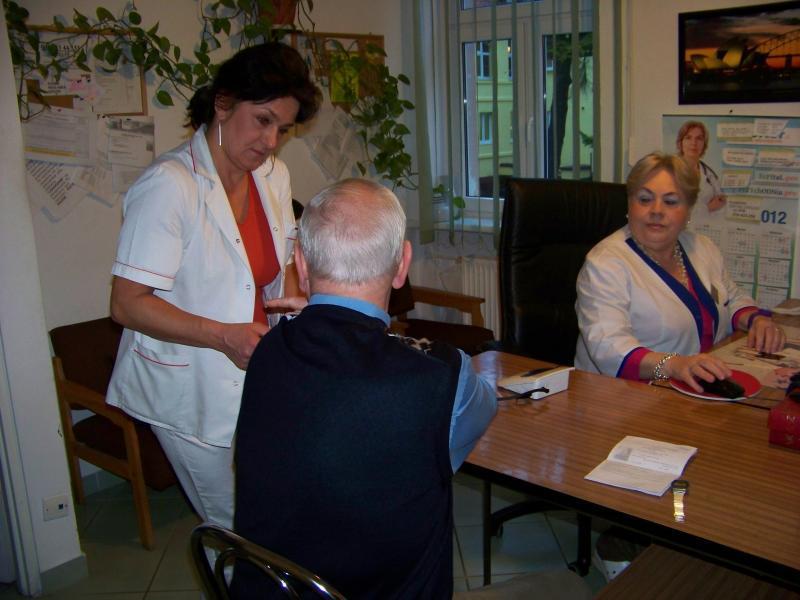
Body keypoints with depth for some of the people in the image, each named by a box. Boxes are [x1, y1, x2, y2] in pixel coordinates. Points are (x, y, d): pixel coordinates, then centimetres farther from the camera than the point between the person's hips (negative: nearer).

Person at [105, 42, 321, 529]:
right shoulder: (169, 186, -20)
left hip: (258, 379, 6)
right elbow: (128, 305, -21)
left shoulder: (274, 175, 3)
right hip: (192, 393, -6)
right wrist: (224, 336, -30)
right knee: (235, 527, 7)